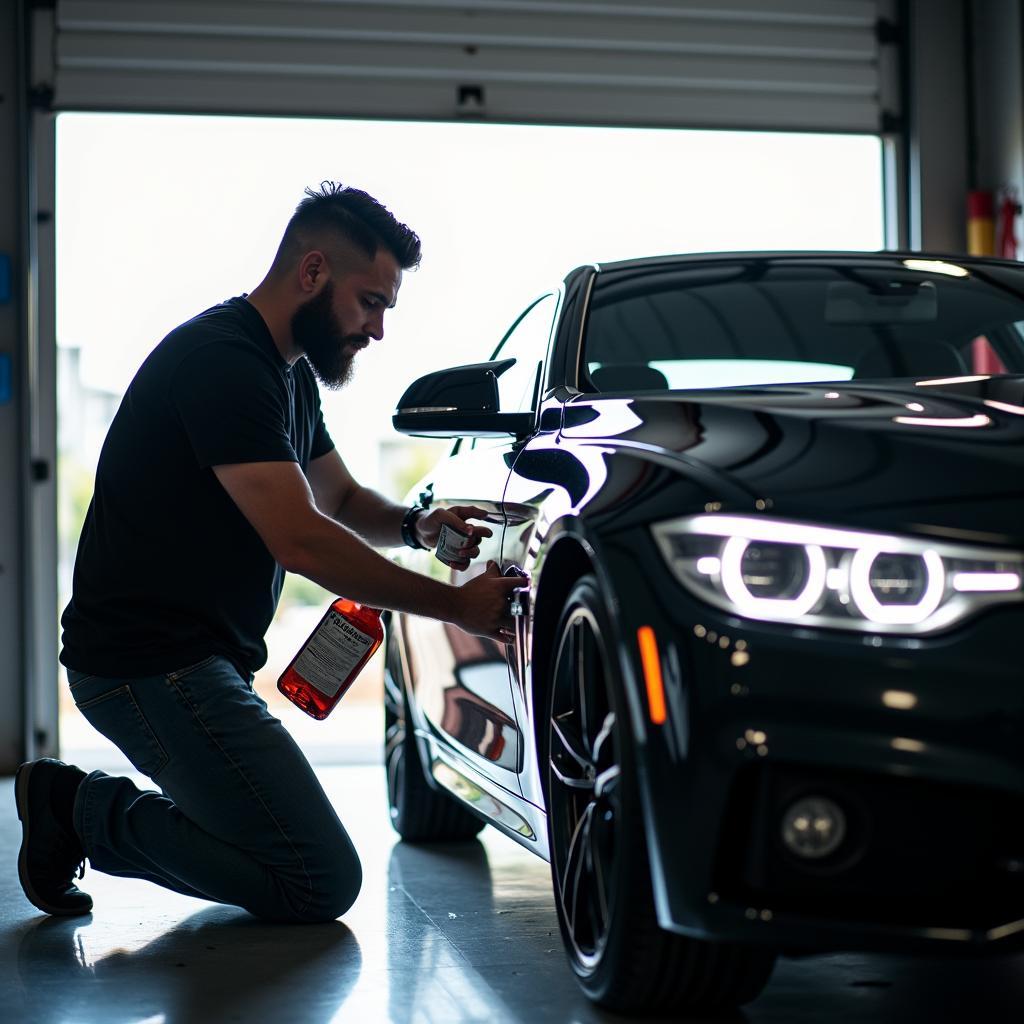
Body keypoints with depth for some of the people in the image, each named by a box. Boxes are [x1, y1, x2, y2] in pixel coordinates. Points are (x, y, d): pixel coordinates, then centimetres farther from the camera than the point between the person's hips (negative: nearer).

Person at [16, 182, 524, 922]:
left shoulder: (290, 372, 15)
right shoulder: (221, 360, -18)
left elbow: (341, 498, 24)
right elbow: (301, 541, -24)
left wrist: (415, 525, 1)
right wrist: (455, 605, -19)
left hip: (201, 661, 11)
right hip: (153, 665, -11)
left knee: (284, 853, 17)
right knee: (323, 884, -13)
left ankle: (79, 809, 12)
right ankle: (90, 810, -4)